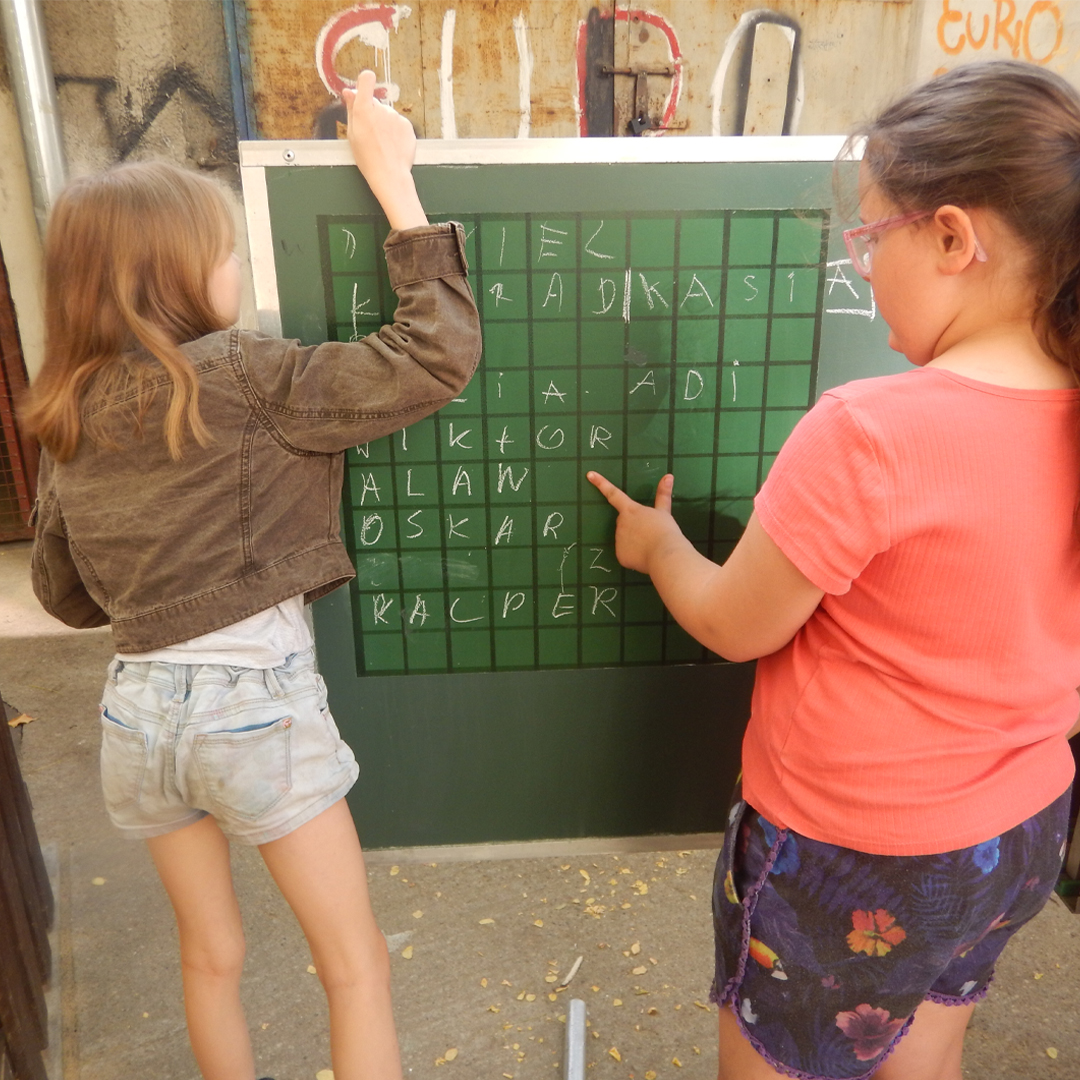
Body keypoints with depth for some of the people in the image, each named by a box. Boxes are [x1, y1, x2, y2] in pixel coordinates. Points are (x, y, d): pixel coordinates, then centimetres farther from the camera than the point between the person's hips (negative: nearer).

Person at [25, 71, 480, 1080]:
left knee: (210, 957, 26)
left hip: (140, 709, 6)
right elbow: (439, 353, -18)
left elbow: (65, 592, 13)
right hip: (256, 703, -6)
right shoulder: (240, 378, -15)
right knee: (355, 964, 14)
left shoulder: (67, 418, 4)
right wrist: (393, 179, -13)